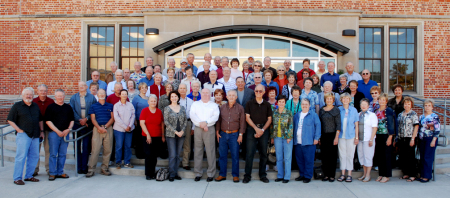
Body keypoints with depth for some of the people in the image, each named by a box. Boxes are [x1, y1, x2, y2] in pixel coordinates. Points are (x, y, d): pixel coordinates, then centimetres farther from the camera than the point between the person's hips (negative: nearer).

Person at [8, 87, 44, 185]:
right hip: (23, 134, -5)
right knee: (21, 156, -7)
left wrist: (41, 131, 15)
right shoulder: (17, 106, 0)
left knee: (34, 156, 8)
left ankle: (29, 176, 19)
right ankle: (17, 178, 3)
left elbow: (40, 120, 22)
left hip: (35, 136, 5)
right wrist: (19, 130, -9)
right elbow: (10, 120, -1)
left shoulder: (36, 106, 14)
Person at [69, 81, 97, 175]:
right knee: (77, 147, 3)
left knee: (86, 147, 0)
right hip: (77, 125, 1)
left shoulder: (91, 97, 7)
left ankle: (84, 167, 7)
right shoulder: (73, 97, 10)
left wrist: (86, 119, -11)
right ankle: (79, 167, 10)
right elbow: (72, 110, 2)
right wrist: (79, 120, -10)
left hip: (87, 125, -1)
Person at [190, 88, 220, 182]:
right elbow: (192, 115, 0)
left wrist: (206, 122, -16)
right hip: (197, 129, 1)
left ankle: (211, 174, 4)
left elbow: (216, 116, -2)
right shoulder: (195, 104, 14)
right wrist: (201, 123, -13)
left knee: (210, 151, -3)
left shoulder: (214, 105, 12)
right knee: (198, 151, 2)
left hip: (210, 129, -1)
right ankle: (198, 173, 11)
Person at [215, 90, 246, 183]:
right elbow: (218, 120, 12)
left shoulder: (240, 108, 1)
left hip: (234, 134, -2)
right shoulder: (222, 107, 8)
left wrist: (240, 135, -4)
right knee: (222, 155, 6)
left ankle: (235, 175, 12)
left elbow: (242, 122, 1)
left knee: (235, 156, 2)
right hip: (223, 134, 2)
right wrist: (217, 132, 6)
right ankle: (222, 174, 17)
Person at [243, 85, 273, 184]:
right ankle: (247, 175, 3)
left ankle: (262, 175, 15)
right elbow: (247, 117, 2)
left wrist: (262, 130, -6)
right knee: (249, 153, -5)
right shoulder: (249, 104, 7)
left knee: (263, 153, 5)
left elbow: (269, 119, 8)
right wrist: (256, 128, -9)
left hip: (264, 130, 2)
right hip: (252, 129, -1)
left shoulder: (267, 105, 10)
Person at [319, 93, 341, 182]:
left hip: (332, 135, -3)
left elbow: (338, 124, -4)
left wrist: (336, 137, -12)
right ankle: (326, 175, 14)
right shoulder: (322, 110, 10)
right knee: (324, 155, 5)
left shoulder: (336, 110, 0)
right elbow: (319, 123, 11)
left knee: (332, 155, 0)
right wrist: (319, 137, 7)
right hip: (323, 136, 3)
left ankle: (332, 175, 9)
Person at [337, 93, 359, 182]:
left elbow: (356, 124, 4)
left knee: (350, 155, 4)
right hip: (341, 136, 1)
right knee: (342, 155, 5)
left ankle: (349, 174, 11)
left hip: (351, 136, -1)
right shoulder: (338, 109, 3)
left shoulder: (354, 110, 3)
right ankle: (342, 174, 13)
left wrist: (356, 137, -1)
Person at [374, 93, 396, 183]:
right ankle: (381, 174, 18)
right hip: (378, 136, 6)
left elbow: (391, 124, -9)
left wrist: (390, 137, -14)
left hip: (386, 136, -6)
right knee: (378, 156, 7)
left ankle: (386, 175, 9)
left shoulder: (389, 111, -5)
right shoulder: (376, 111, 12)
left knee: (386, 155, 0)